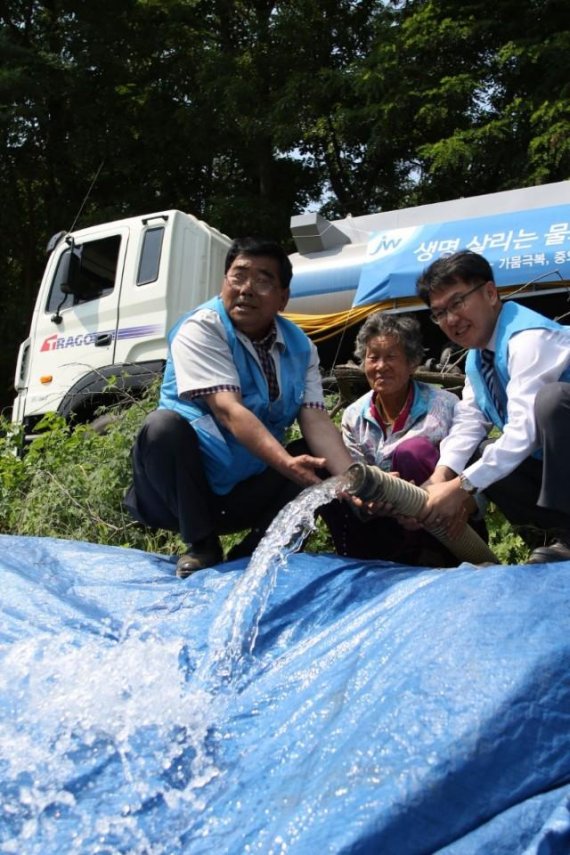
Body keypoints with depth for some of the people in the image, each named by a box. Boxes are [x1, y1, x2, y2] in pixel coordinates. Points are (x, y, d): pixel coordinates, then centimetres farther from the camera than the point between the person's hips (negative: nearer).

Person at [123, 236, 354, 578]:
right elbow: (228, 411, -27)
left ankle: (250, 554, -5)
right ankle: (201, 545, -11)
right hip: (183, 489, -4)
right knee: (164, 425, -32)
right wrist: (287, 464, -41)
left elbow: (316, 420, -10)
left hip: (250, 492, 4)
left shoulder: (300, 346, 1)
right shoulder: (200, 329, -15)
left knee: (320, 461, -15)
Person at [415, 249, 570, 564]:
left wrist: (462, 487, -27)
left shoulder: (529, 338, -22)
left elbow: (526, 429, -29)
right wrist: (440, 478, -16)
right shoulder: (477, 357, 6)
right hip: (544, 457, 9)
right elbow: (468, 421, 0)